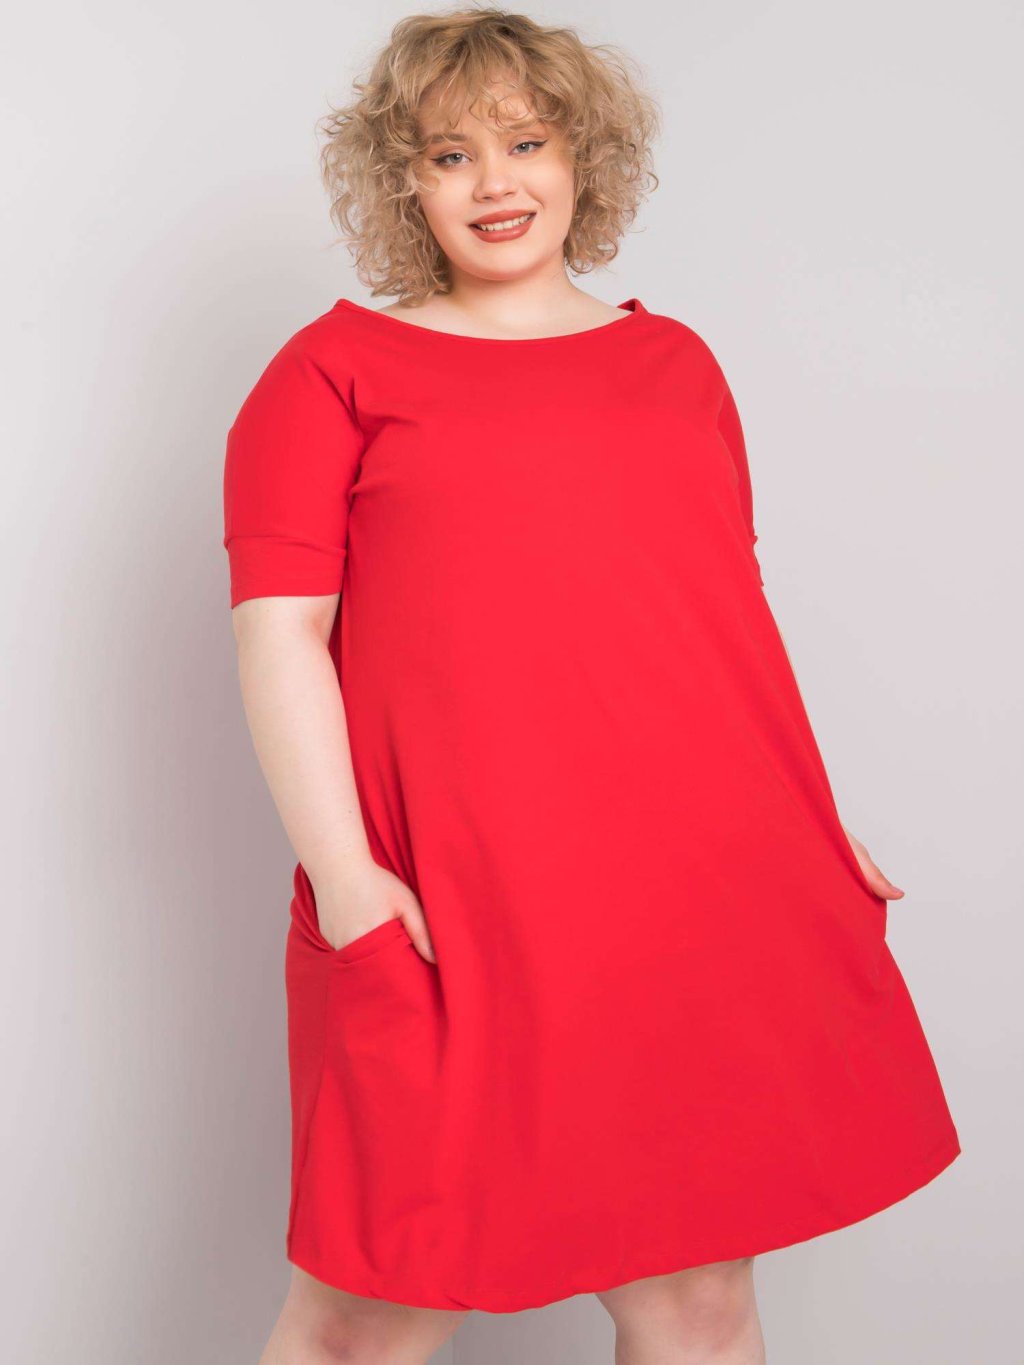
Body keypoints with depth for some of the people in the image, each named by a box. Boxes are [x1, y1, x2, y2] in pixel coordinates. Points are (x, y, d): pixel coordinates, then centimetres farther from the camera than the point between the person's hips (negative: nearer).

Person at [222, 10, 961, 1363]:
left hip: (712, 895, 4)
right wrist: (342, 871, -12)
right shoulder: (337, 367, 5)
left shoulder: (676, 361, 17)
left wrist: (812, 822, 15)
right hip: (456, 910, -3)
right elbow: (279, 632, -2)